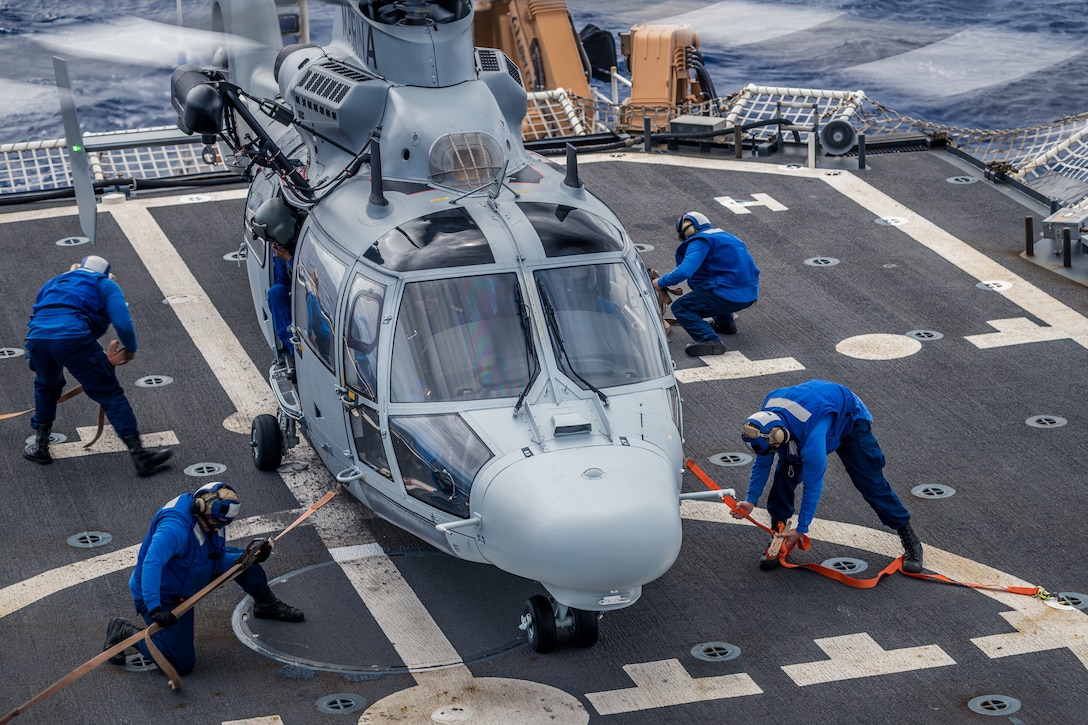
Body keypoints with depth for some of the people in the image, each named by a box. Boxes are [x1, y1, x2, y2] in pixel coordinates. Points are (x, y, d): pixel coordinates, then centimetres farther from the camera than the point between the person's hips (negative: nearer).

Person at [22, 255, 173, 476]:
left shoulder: (53, 283, 36)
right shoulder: (105, 284, 22)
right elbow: (123, 323, 6)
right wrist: (130, 348, 23)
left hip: (37, 337, 5)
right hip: (74, 338, -4)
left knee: (47, 385, 35)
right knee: (111, 395, 3)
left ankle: (40, 445, 36)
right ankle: (140, 455, 0)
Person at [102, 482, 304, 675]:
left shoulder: (211, 520, -6)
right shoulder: (175, 527, -35)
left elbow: (219, 561, 5)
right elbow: (151, 565, -45)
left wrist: (250, 558, -11)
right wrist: (154, 609, -53)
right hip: (162, 597, -9)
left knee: (240, 558, 8)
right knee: (182, 663, -11)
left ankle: (266, 604, 32)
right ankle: (124, 631, 4)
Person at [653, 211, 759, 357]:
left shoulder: (700, 242, -7)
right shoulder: (722, 235, 23)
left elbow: (685, 271, -22)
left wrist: (661, 282, -6)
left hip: (730, 296, -9)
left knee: (680, 308, -6)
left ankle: (710, 340, -25)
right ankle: (725, 322, 29)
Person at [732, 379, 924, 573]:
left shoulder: (812, 436, -46)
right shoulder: (767, 418, -26)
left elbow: (813, 485, -35)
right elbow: (762, 462, -6)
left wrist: (801, 529, -25)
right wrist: (751, 500, -7)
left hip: (850, 420, -6)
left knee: (871, 483, -6)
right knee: (785, 476, -10)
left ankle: (910, 541, 7)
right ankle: (778, 538, 4)